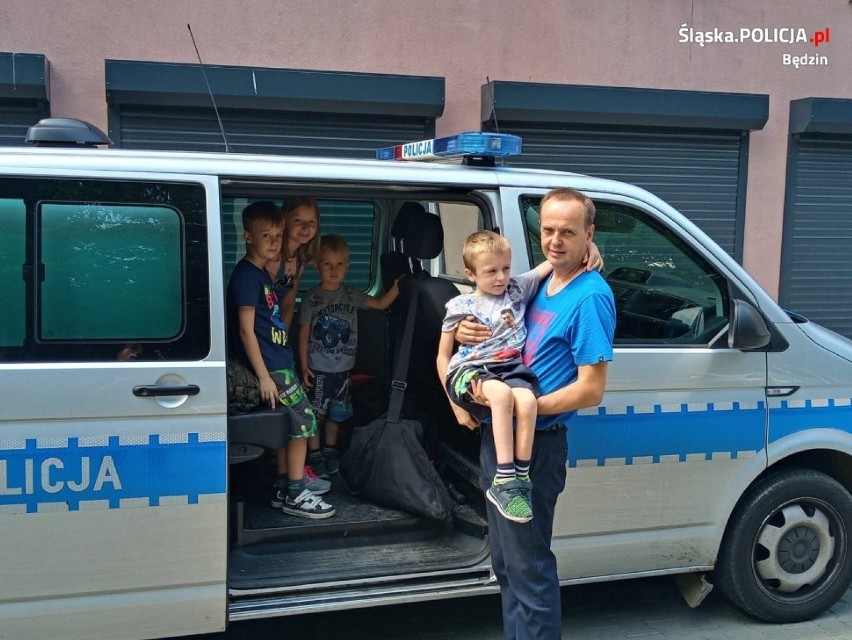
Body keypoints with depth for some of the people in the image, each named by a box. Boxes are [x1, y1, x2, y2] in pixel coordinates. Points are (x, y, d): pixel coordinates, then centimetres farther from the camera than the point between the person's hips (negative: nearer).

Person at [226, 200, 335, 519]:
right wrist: (263, 376, -22)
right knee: (304, 421, -6)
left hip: (278, 363, 10)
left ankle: (284, 488, 25)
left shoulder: (262, 274, 15)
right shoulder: (246, 275, -14)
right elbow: (246, 329, -19)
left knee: (289, 424, 14)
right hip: (269, 366, -10)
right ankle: (296, 495, 2)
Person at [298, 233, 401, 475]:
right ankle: (314, 453, 18)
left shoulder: (351, 295, 3)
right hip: (318, 368, -4)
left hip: (342, 367, 4)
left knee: (336, 412, 16)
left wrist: (397, 286, -9)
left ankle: (330, 449, 33)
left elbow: (380, 304, 7)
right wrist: (304, 365, -9)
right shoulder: (311, 298, -8)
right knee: (314, 412, 4)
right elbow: (304, 333, -6)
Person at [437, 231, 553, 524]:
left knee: (527, 399, -33)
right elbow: (443, 356, 9)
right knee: (502, 393, -37)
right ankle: (504, 479, -33)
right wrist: (456, 405, 3)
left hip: (510, 367, 3)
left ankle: (521, 477, -23)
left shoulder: (517, 289, 15)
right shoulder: (460, 307, 7)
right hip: (469, 370, -3)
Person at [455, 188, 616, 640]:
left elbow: (591, 390, -19)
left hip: (534, 445, -9)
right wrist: (466, 332, 1)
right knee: (505, 562, 19)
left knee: (528, 567, 1)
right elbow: (501, 335, 23)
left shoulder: (590, 297, -15)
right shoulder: (541, 284, 10)